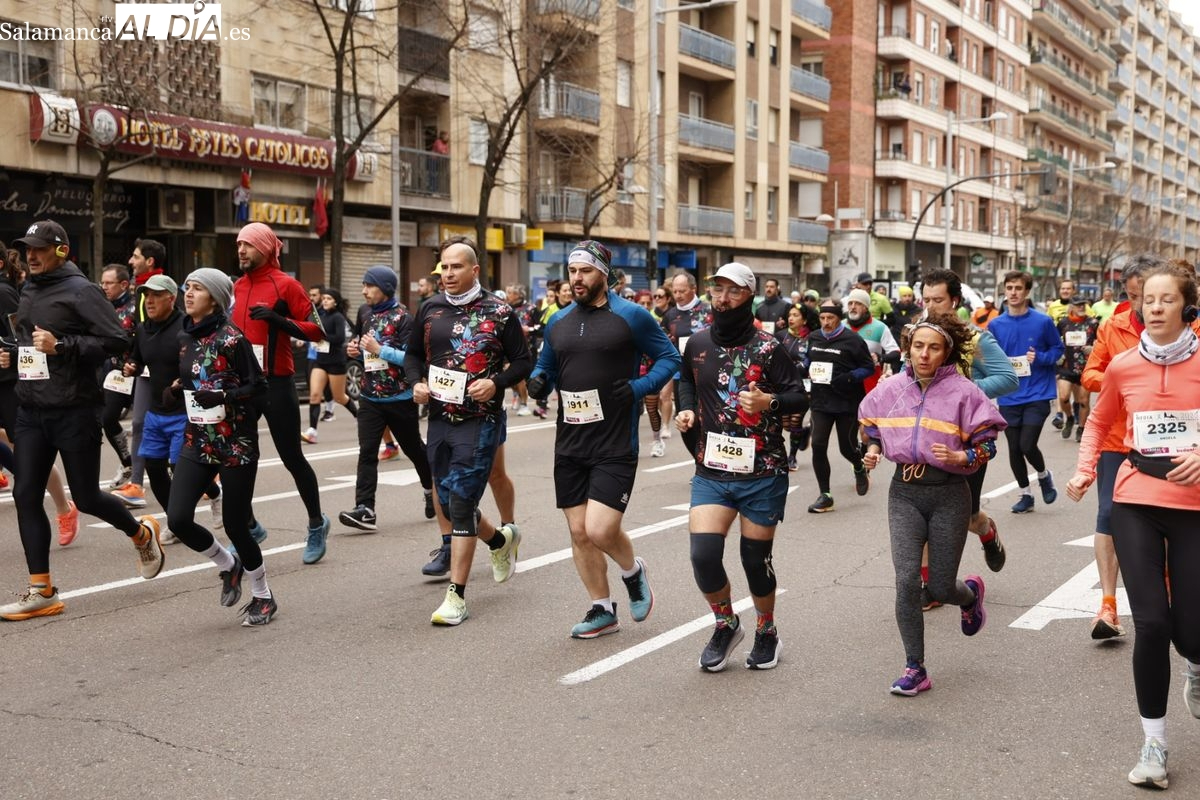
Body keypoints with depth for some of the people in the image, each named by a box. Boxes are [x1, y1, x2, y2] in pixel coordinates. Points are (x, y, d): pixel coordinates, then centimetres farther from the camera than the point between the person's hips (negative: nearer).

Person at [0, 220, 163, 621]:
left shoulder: (80, 291, -10)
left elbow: (117, 340, -18)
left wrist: (61, 346, -23)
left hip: (74, 411, -7)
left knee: (86, 498, 3)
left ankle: (141, 534, 32)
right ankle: (41, 591, 8)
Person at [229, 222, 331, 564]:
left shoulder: (285, 285, -9)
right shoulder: (238, 287, 10)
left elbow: (316, 330, -13)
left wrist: (277, 319, -24)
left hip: (275, 384, -6)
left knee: (291, 457, 3)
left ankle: (317, 524, 22)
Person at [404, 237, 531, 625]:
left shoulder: (498, 312, -4)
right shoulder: (430, 310, 8)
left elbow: (522, 361, 0)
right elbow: (413, 354, 18)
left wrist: (496, 383, -17)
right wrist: (416, 382, -2)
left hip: (480, 421, -5)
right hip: (438, 419, 6)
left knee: (461, 504, -9)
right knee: (449, 502, 13)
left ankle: (457, 595, -2)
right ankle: (501, 540, 43)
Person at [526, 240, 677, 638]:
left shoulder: (630, 316, -5)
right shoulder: (558, 322, 11)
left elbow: (669, 357, 0)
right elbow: (546, 367, 22)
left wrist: (638, 388, -14)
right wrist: (538, 381, -1)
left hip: (615, 446, -5)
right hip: (570, 445, 6)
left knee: (600, 530, -13)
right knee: (579, 533, 8)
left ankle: (633, 571, 20)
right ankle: (602, 610, 25)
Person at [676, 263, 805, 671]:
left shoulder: (767, 347, -7)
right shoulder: (698, 343, 5)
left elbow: (798, 396, -4)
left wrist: (769, 401, -24)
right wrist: (686, 407, 6)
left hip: (763, 473, -3)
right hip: (711, 471, 3)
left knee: (756, 558, 6)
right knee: (703, 553, -12)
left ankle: (766, 631, 33)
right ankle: (726, 624, 16)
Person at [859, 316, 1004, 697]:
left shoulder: (963, 392, -9)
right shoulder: (891, 388, 1)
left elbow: (986, 445, -5)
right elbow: (872, 425, 18)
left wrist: (958, 457, -23)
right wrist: (873, 450, -2)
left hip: (948, 493, -2)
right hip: (904, 491, 2)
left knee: (941, 588, 5)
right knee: (907, 579, -11)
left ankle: (971, 593, 44)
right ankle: (915, 669, 1)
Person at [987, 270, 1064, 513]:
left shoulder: (1043, 322, -6)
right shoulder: (996, 325, 1)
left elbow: (1058, 348, 5)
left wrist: (1040, 358, -13)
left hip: (1037, 395, -3)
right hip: (1009, 398, 3)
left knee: (1027, 445, -11)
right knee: (1014, 449, 9)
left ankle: (1043, 475, 22)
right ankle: (1026, 494, 27)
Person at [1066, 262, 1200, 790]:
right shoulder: (1122, 367, 1)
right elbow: (1099, 422, 19)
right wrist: (1084, 469, 4)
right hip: (1135, 504, 1)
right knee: (1150, 624, -6)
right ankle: (1154, 745, 11)